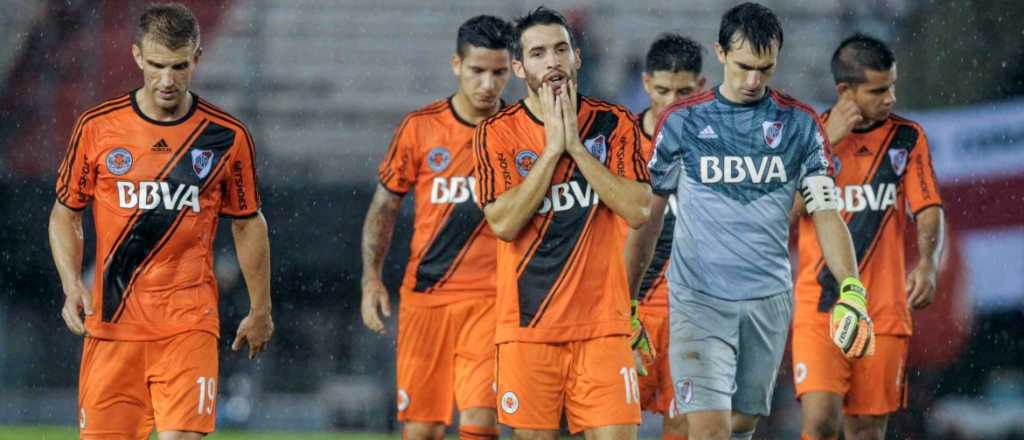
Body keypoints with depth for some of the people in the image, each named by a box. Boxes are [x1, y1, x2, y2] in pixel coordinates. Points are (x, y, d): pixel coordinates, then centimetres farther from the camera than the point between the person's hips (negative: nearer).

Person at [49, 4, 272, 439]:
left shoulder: (227, 137, 0)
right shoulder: (97, 127, 1)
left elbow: (248, 224, 13)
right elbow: (65, 214, 11)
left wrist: (260, 310, 18)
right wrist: (72, 285, -4)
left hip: (189, 322, -1)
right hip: (111, 321, 1)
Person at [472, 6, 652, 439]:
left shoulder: (613, 123, 4)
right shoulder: (498, 132, 1)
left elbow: (638, 210, -9)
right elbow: (503, 223, -12)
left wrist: (575, 143, -11)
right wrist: (552, 146, -12)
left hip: (601, 319, 0)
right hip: (529, 322, 0)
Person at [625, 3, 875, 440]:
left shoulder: (801, 124, 4)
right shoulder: (681, 122, 1)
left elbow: (826, 213, 1)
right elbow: (647, 214, 8)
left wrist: (851, 290, -14)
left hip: (769, 301, 2)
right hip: (698, 300, -2)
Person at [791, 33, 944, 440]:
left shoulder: (907, 138, 5)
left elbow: (928, 210, 2)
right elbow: (787, 211, -9)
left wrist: (927, 263, -18)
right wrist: (828, 142, -13)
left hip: (884, 311, 2)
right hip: (818, 310, -2)